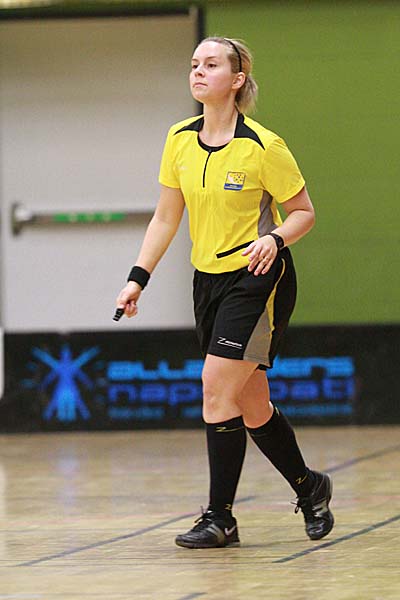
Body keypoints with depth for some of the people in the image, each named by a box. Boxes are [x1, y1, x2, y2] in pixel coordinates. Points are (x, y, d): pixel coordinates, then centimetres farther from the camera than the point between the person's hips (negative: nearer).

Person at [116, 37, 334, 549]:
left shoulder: (262, 147, -14)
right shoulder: (180, 140, 2)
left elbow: (303, 211, -4)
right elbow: (165, 217, 10)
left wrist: (274, 238, -23)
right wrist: (138, 278, 3)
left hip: (258, 278, -6)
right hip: (208, 279, 6)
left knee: (217, 387, -15)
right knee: (251, 406, 10)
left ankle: (220, 517, -6)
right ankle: (309, 488, 31)